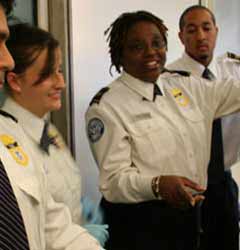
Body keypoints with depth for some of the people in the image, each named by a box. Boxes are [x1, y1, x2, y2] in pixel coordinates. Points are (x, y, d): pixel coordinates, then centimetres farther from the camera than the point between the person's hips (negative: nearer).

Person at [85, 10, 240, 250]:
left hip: (189, 215, 6)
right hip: (139, 223, -6)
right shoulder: (106, 106, -14)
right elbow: (114, 179, -19)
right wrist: (157, 185, -35)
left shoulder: (183, 84, 5)